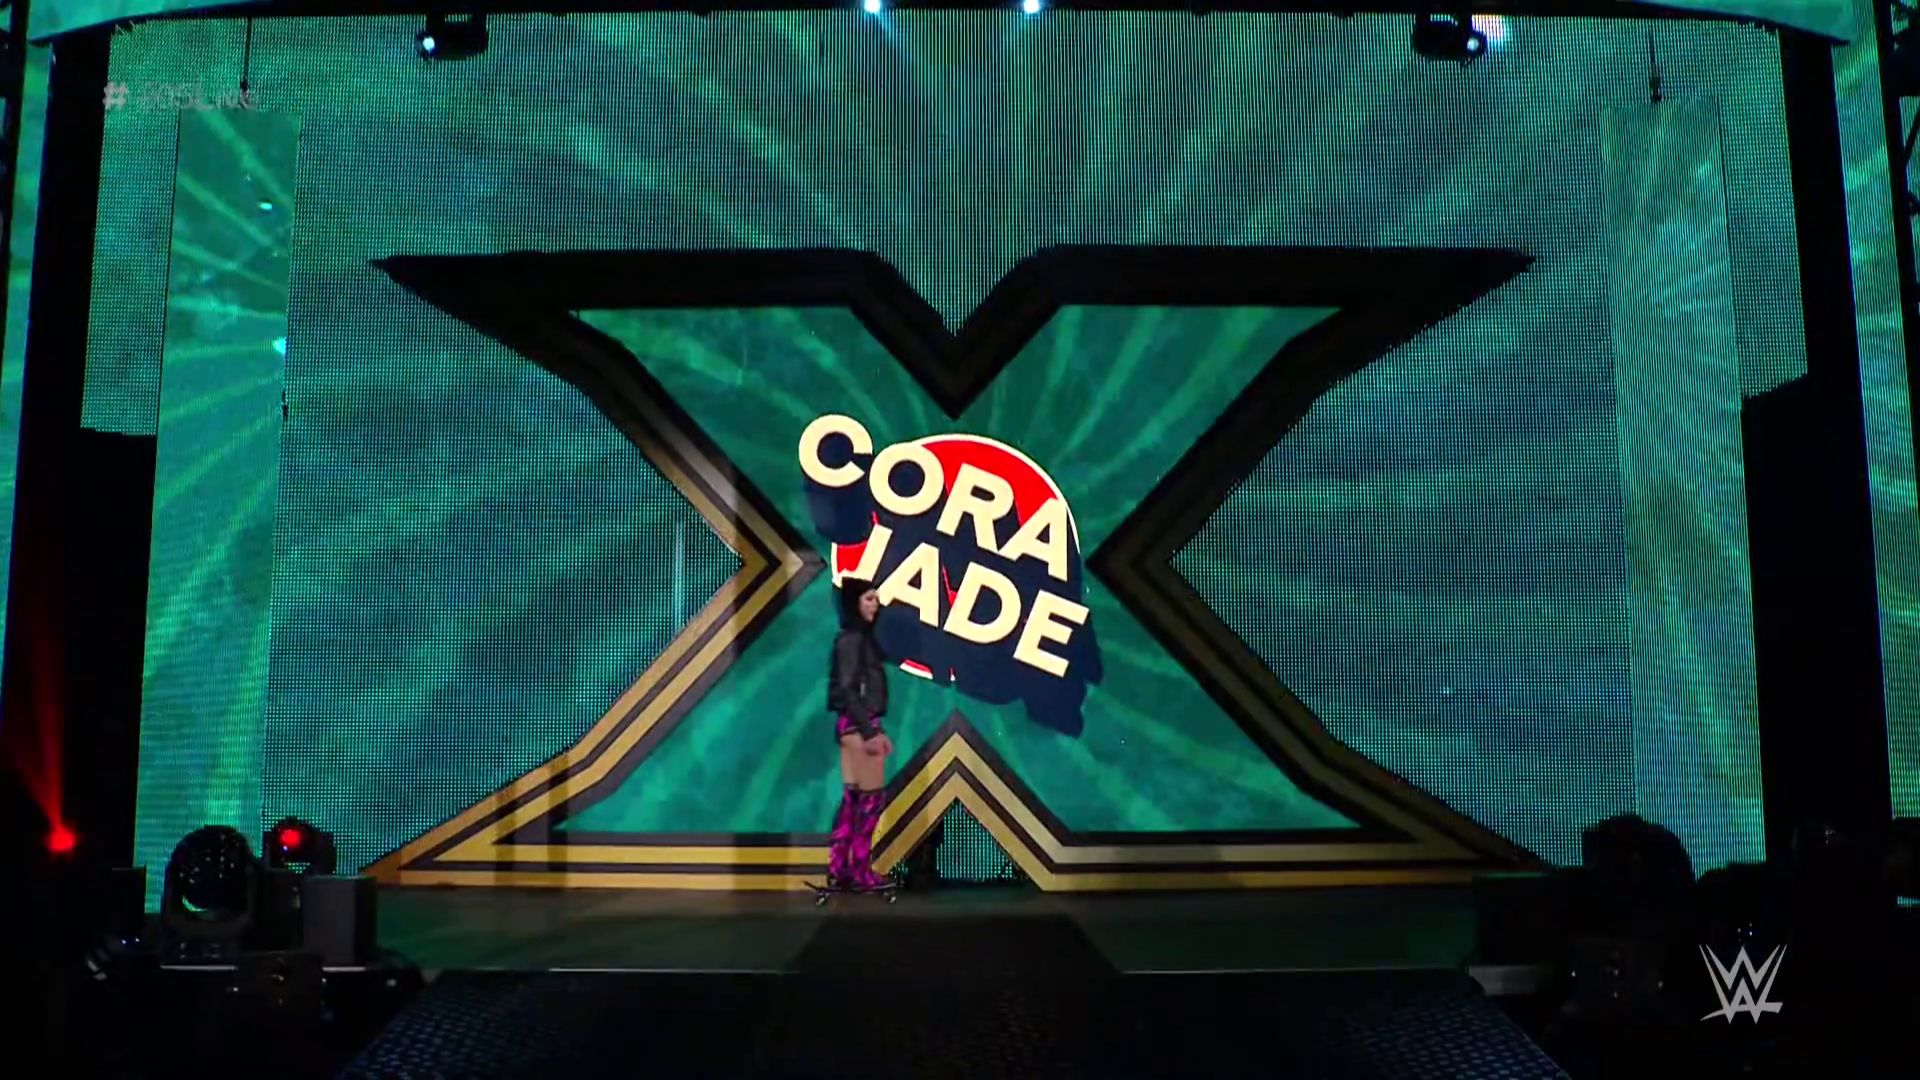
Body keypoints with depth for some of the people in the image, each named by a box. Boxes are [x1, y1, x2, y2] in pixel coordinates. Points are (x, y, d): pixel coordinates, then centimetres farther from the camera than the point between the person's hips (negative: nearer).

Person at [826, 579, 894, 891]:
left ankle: (838, 868, 11)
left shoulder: (860, 638, 15)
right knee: (872, 797, -3)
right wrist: (869, 731, -19)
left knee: (852, 798, 9)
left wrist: (877, 730, 17)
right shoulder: (852, 639, -13)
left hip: (858, 725, 9)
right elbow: (847, 690, -18)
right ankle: (860, 870, 3)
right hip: (858, 725, -9)